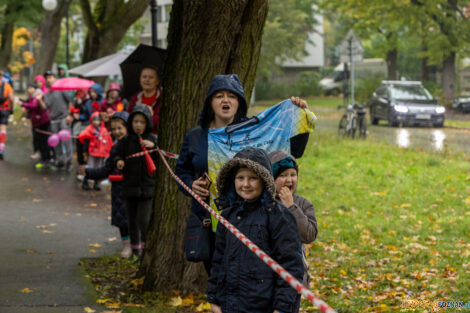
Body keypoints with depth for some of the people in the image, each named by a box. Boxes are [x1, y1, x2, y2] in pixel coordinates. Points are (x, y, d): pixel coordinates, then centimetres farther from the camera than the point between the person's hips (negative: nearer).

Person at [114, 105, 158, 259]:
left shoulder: (153, 139, -1)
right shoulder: (125, 141, 2)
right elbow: (118, 155, 10)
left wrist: (153, 146, -21)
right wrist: (118, 161, -12)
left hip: (148, 187, -2)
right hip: (130, 187, 2)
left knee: (144, 220, -13)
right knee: (132, 221, 11)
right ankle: (135, 250, 25)